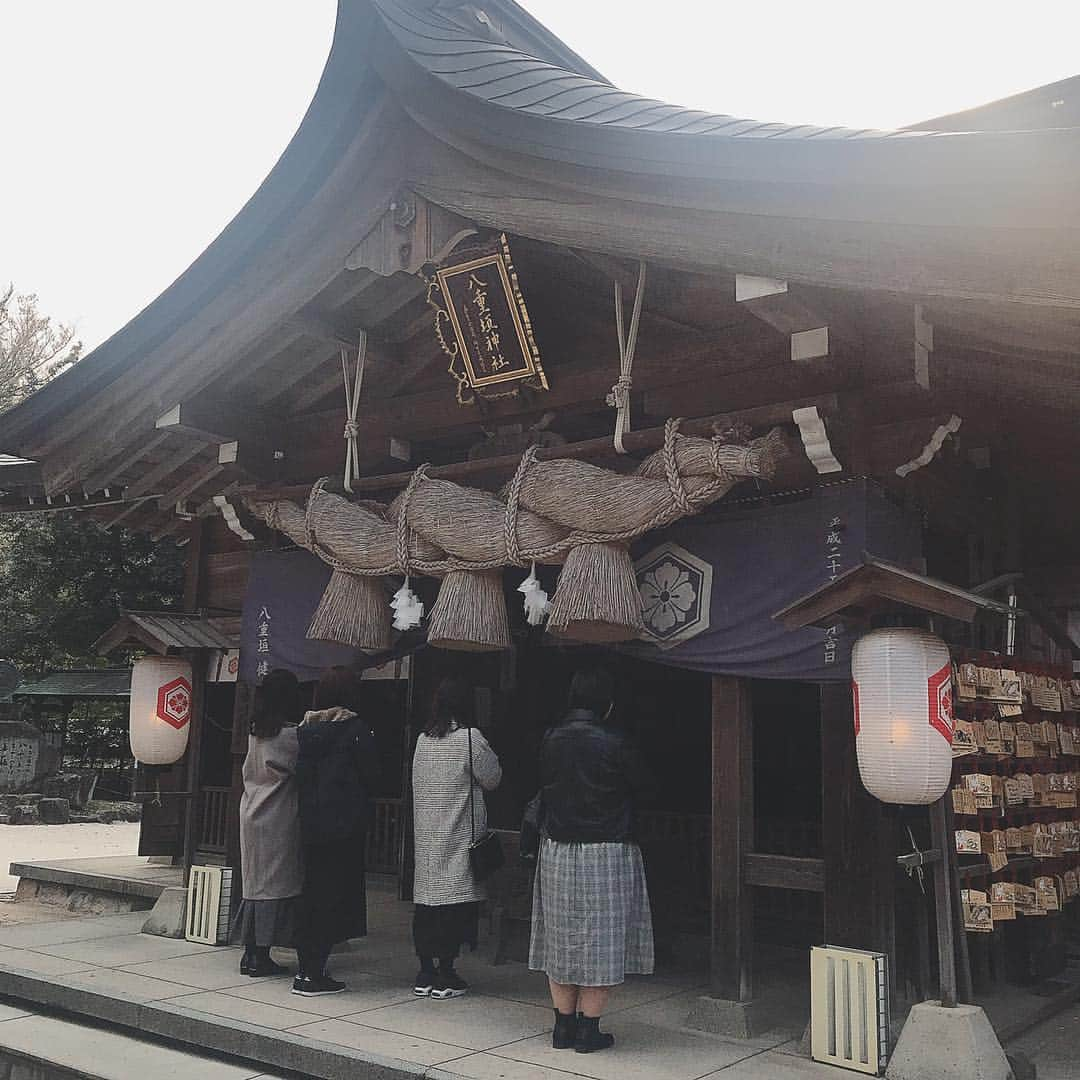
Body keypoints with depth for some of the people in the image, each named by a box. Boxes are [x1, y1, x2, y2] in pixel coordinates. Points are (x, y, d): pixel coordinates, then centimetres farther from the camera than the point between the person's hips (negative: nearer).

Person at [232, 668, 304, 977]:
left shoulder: (255, 732, 7)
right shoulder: (289, 734, -14)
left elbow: (249, 772, 13)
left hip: (252, 814, 7)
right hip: (278, 819, -7)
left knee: (255, 882, 12)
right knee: (276, 882, 0)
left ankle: (250, 953, 17)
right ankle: (261, 956, 3)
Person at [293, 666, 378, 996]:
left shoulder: (307, 728, 5)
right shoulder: (356, 730, -12)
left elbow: (300, 774, 9)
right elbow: (370, 775, -6)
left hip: (311, 823, 6)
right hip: (344, 823, -6)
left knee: (313, 891, 15)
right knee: (334, 893, 0)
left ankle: (306, 966, 20)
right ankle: (313, 974, 1)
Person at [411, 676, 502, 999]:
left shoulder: (423, 740, 6)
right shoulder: (469, 738, -12)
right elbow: (492, 780, -3)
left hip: (425, 837, 6)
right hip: (458, 838, -6)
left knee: (426, 901, 10)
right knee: (455, 902, 1)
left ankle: (425, 974, 17)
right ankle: (445, 976, 6)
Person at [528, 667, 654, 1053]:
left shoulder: (550, 739, -2)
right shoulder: (614, 742, -14)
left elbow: (544, 787, 6)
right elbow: (640, 785, -2)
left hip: (556, 852, 5)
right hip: (605, 854, -4)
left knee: (562, 941, 14)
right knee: (600, 943, 6)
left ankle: (563, 1025, 21)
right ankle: (589, 1028, 12)